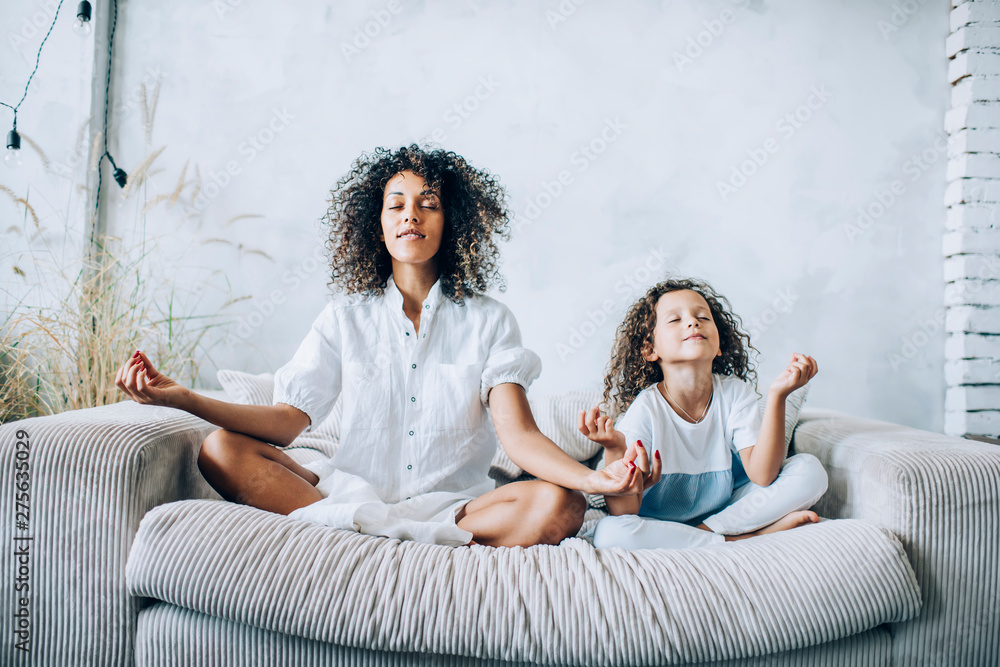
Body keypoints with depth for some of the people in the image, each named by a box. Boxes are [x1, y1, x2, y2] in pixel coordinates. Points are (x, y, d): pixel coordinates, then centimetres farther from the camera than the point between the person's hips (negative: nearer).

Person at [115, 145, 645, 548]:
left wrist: (593, 479, -29)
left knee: (558, 506, -28)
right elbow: (289, 419, -1)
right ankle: (425, 543, -31)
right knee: (221, 451, -19)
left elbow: (520, 436, -9)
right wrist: (182, 398, -16)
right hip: (351, 489, 2)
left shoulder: (487, 320, 3)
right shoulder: (347, 316, 8)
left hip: (451, 502, -1)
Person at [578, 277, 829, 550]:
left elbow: (762, 475, -21)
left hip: (724, 508, 3)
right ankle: (741, 539, -20)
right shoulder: (645, 410, -20)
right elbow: (624, 513, -23)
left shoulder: (735, 392, -10)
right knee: (608, 533, -34)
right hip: (661, 523, -3)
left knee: (809, 469, -11)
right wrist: (615, 451, -42)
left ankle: (709, 530, -15)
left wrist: (777, 396, -29)